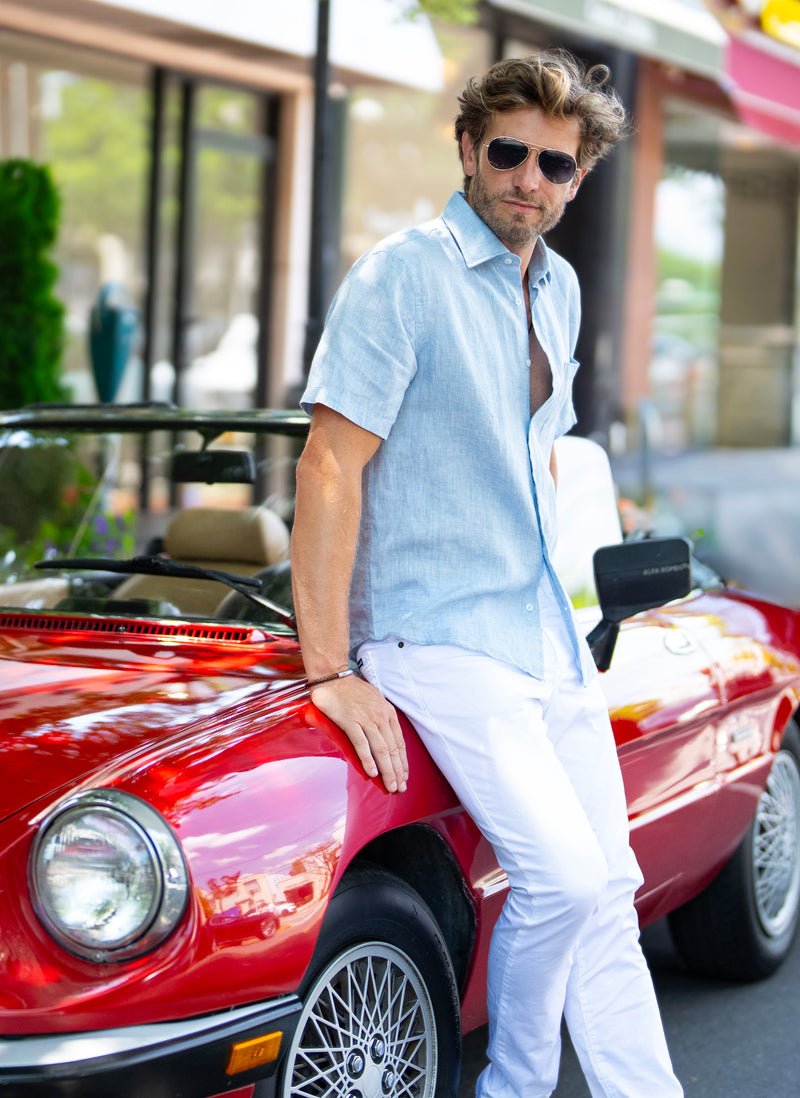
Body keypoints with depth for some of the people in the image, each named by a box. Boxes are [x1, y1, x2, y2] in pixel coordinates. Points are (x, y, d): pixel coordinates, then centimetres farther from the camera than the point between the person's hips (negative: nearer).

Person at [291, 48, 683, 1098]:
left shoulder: (559, 290, 12)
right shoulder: (404, 274, -12)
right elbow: (329, 467, -16)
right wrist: (329, 671, -19)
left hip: (550, 637, 7)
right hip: (439, 637, -7)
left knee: (608, 893, 6)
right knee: (563, 877, -17)